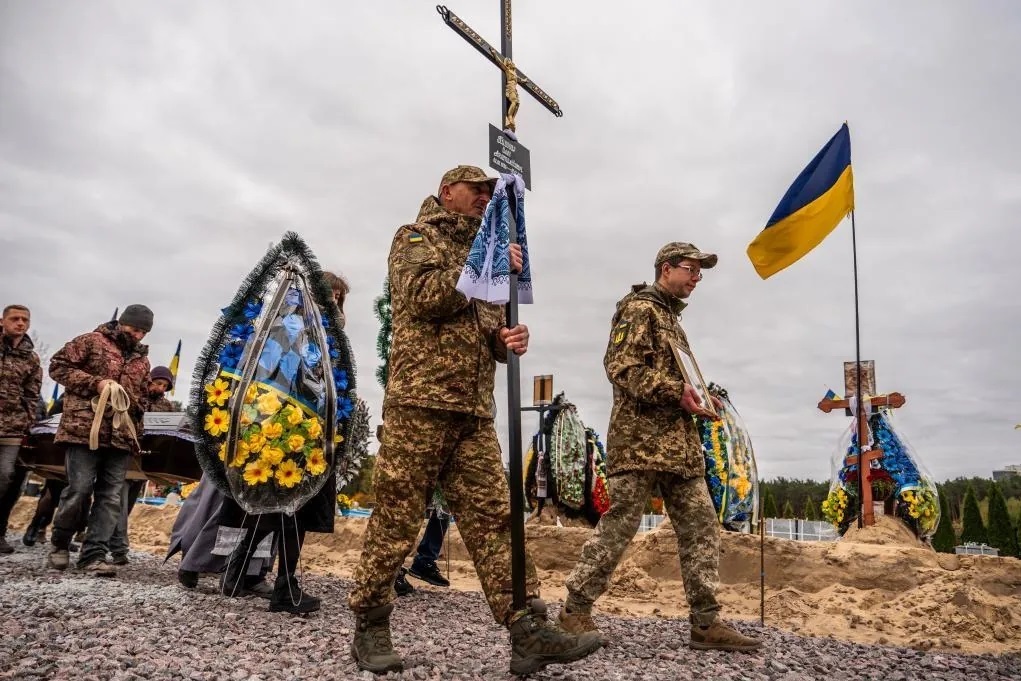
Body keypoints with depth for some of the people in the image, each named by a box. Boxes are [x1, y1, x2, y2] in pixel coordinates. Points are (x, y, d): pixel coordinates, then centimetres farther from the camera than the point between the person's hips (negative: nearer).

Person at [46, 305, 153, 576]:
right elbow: (58, 366, -2)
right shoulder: (92, 341, 3)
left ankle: (94, 555, 3)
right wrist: (96, 382, -13)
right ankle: (59, 544, 17)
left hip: (121, 437, 5)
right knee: (79, 489, -5)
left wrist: (135, 435, 15)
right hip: (85, 430, -5)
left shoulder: (142, 360, 19)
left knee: (110, 497, 0)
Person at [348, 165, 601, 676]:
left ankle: (529, 632, -1)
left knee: (493, 519, 1)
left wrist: (507, 339, 2)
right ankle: (370, 628, 13)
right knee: (396, 520, -2)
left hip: (475, 412, 7)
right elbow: (423, 296, -13)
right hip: (420, 402, -6)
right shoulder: (416, 237, 7)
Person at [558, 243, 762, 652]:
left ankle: (706, 622, 10)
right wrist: (677, 392, -20)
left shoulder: (671, 317, 24)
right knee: (617, 527, -5)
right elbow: (621, 368, -17)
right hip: (641, 440, -9)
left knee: (701, 527, 5)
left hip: (679, 442, 10)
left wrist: (697, 400, 10)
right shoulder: (639, 308, -5)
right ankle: (575, 610, 8)